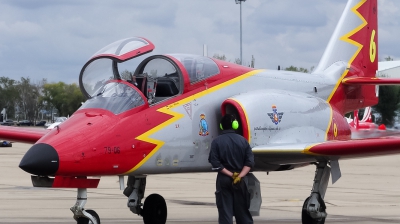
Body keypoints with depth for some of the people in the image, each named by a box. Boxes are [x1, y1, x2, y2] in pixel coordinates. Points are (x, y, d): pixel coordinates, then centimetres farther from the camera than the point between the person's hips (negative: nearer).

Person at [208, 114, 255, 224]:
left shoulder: (216, 142, -3)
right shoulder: (242, 140, 2)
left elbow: (215, 164, -11)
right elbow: (250, 161, -7)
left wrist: (231, 174, -11)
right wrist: (240, 175, -14)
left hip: (224, 179, -2)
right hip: (241, 181, 2)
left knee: (225, 214, 0)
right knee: (243, 212, 10)